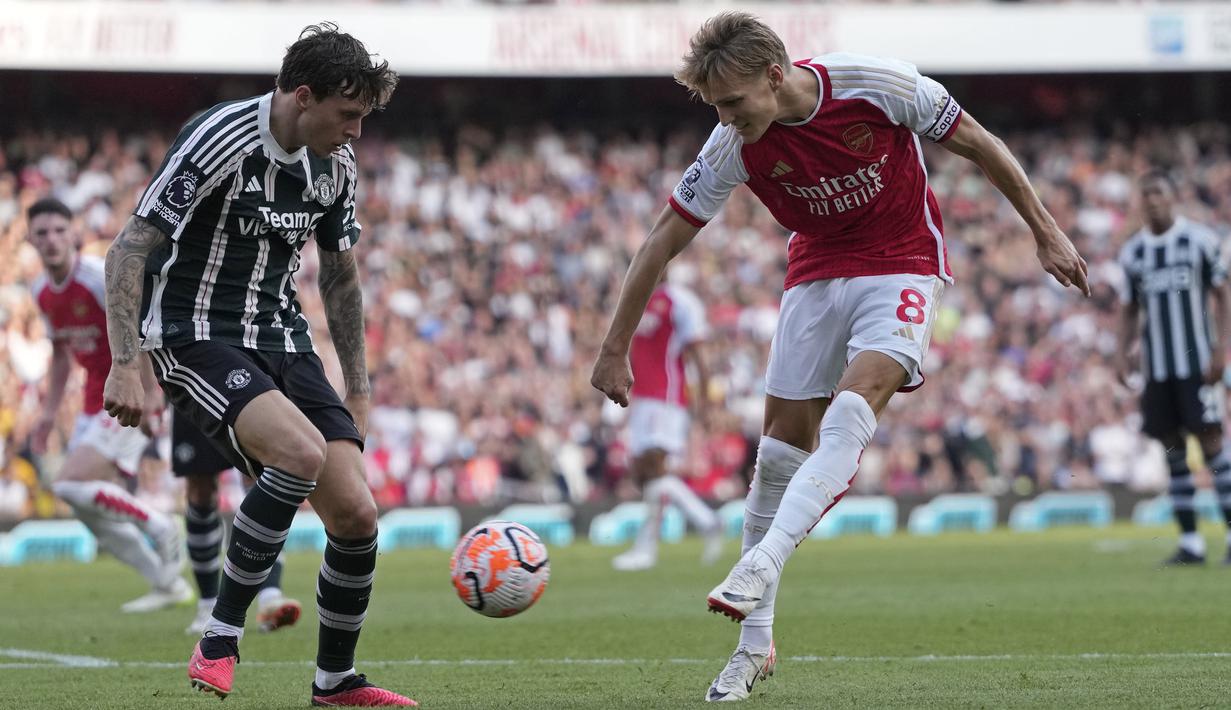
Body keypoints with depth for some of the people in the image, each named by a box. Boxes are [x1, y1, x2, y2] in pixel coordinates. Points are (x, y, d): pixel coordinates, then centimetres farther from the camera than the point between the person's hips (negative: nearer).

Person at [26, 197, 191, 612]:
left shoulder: (102, 277, -19)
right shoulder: (43, 292, 6)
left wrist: (148, 397, -27)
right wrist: (49, 413, 14)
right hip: (96, 402, 8)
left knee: (71, 484, -21)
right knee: (92, 513, 4)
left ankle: (161, 529, -4)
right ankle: (168, 585, 17)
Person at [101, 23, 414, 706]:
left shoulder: (333, 161, 5)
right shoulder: (218, 140, -18)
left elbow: (339, 273, 19)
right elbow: (128, 250, -17)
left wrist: (356, 389, 20)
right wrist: (124, 365, -23)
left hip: (281, 340, 7)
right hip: (195, 337, -7)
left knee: (356, 514, -6)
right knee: (304, 451, -32)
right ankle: (219, 642, -20)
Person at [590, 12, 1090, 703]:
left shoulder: (880, 85, -23)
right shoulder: (733, 147, -15)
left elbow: (980, 145, -9)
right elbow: (664, 241, -6)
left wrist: (1046, 231, -3)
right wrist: (616, 349, -5)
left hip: (903, 264, -3)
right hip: (816, 274, 3)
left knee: (855, 400, -29)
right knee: (783, 440, -3)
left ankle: (762, 565, -39)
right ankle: (755, 644, 6)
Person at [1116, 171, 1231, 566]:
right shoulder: (1132, 252, 10)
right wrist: (1123, 351, 3)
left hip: (1197, 362, -4)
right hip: (1156, 366, 4)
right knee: (1172, 447, 2)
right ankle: (1190, 542, 5)